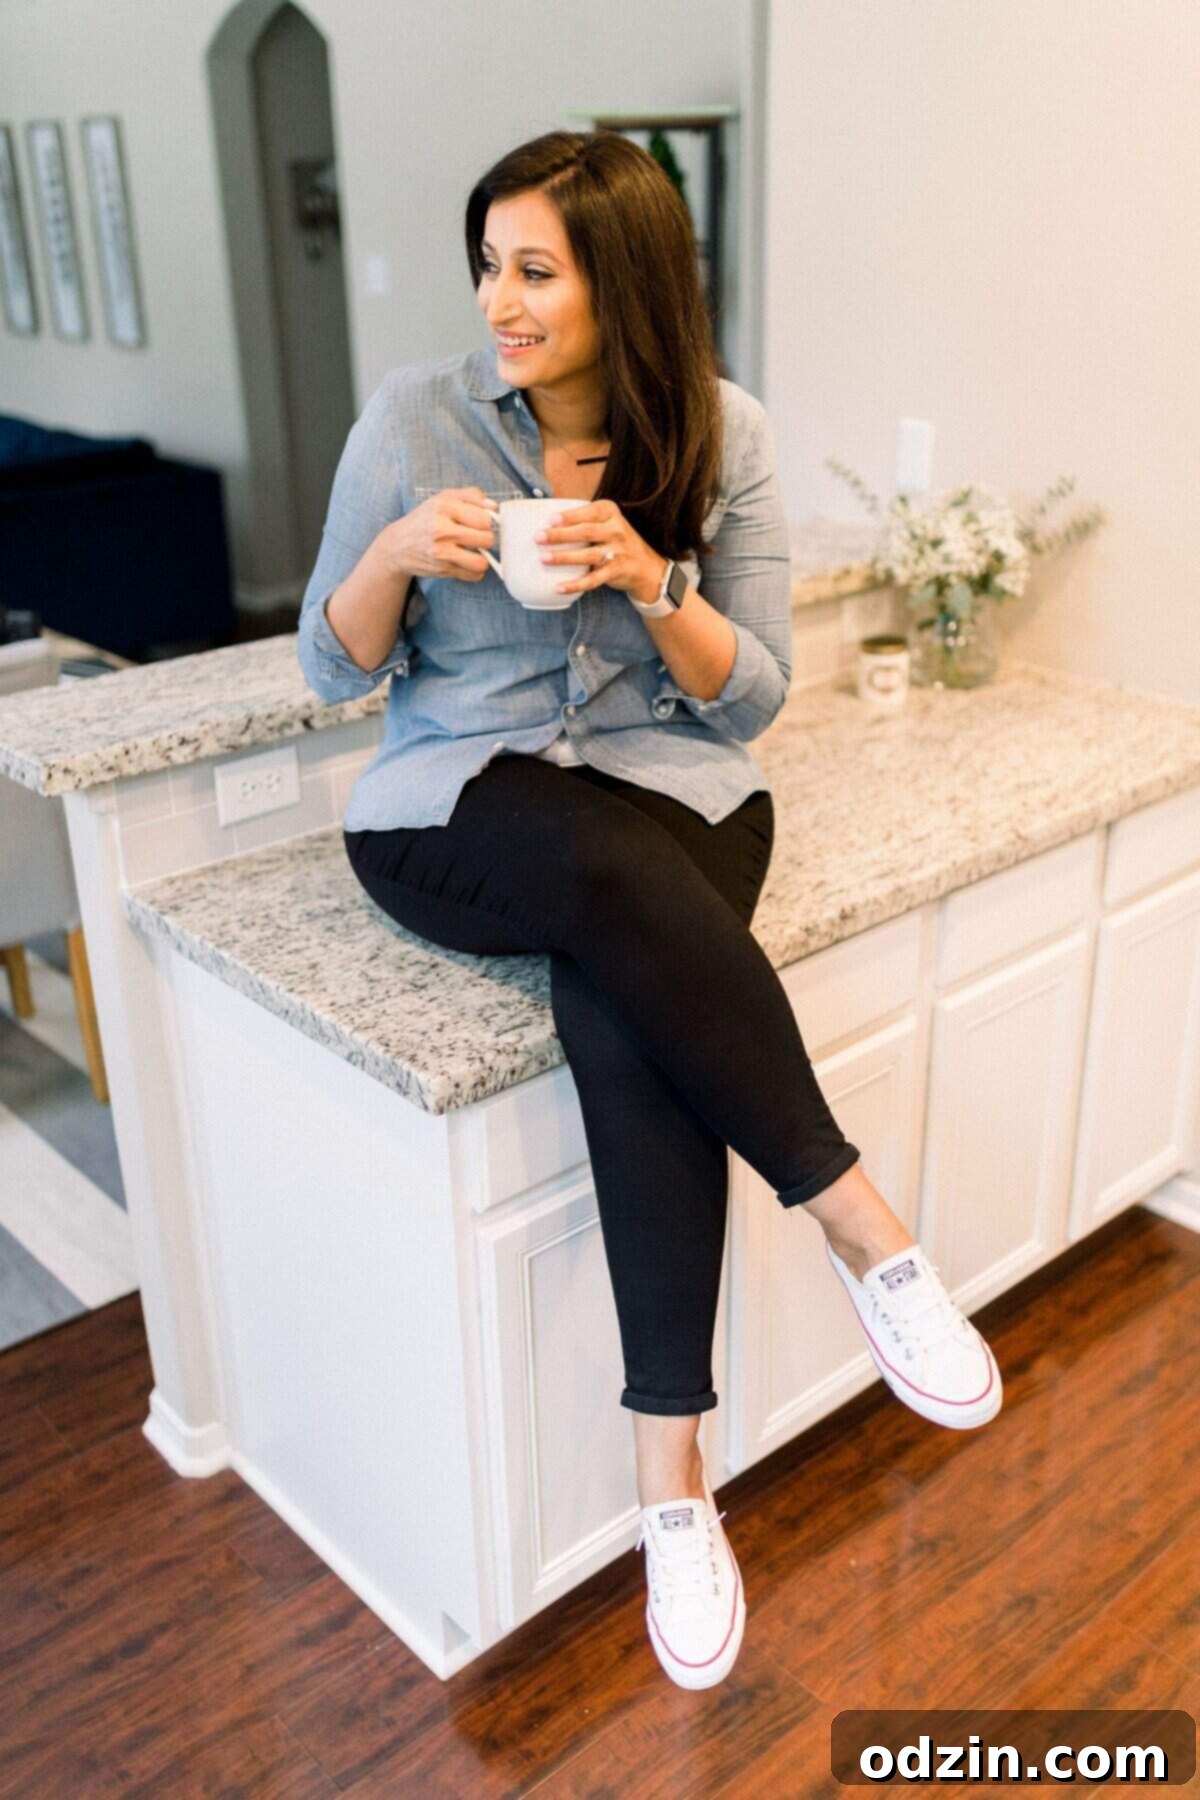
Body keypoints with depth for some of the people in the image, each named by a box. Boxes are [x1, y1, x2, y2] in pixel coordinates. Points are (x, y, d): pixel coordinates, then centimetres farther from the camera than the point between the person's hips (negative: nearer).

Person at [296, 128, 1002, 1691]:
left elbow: (753, 694, 1)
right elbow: (333, 672, 3)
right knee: (624, 871, -36)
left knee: (626, 1019, -32)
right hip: (451, 809, 0)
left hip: (668, 786, 1)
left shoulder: (721, 434, 0)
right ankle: (859, 1225, -23)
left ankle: (672, 1470, -21)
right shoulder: (412, 419, -2)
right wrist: (396, 552, -17)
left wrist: (650, 581, -18)